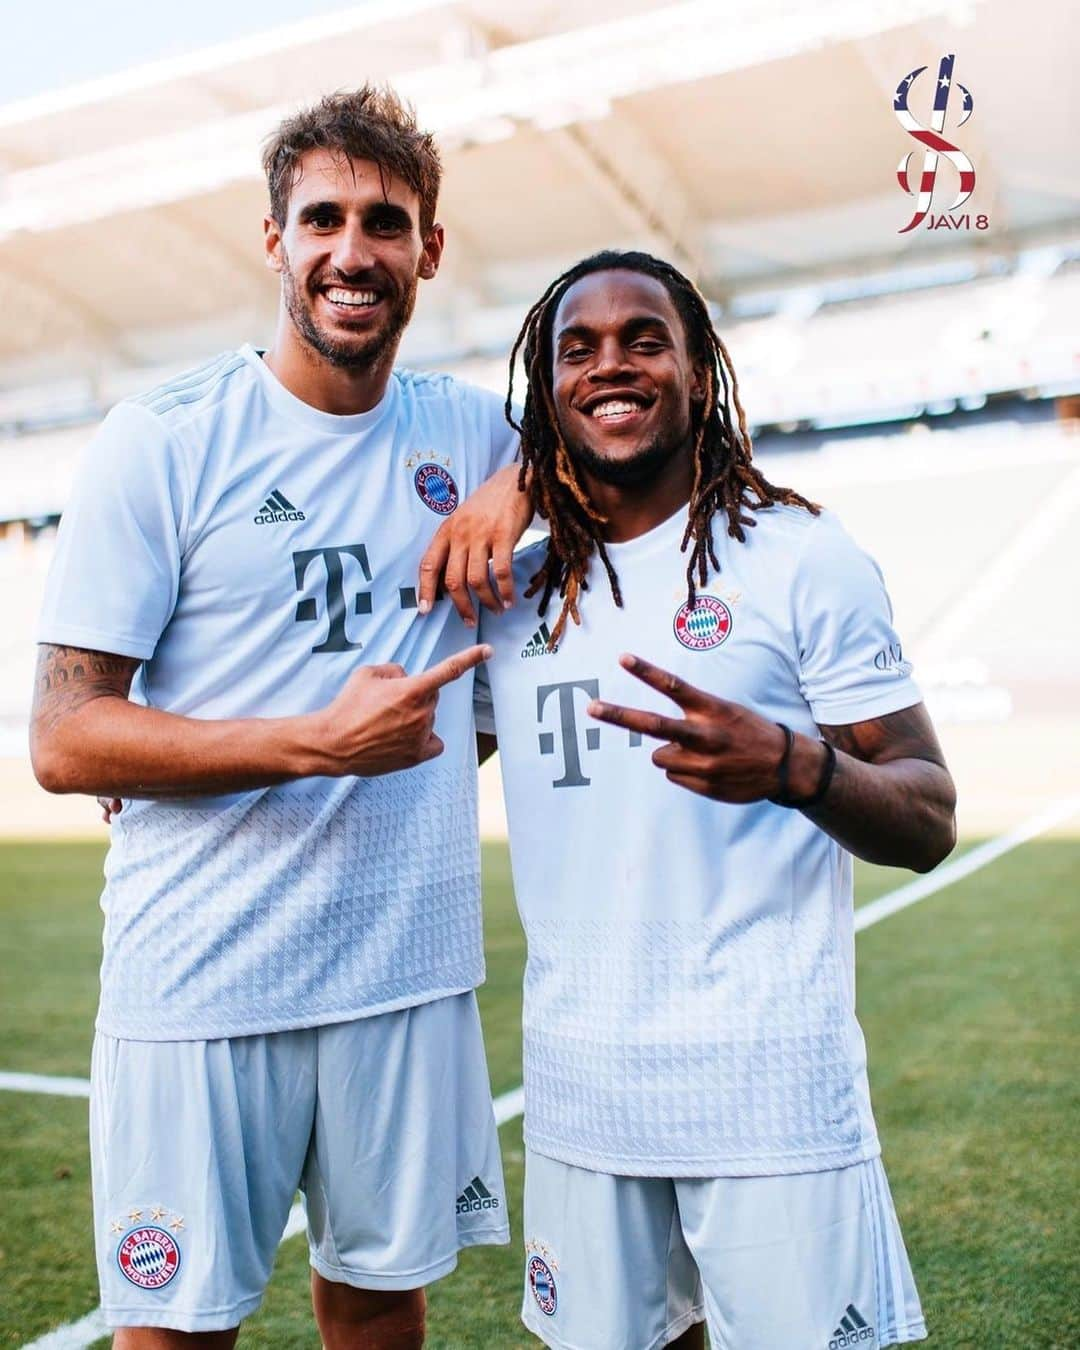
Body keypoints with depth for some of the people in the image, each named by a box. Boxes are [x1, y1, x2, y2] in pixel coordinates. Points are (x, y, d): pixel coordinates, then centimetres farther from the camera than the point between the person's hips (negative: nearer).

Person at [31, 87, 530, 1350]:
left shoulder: (466, 429, 4)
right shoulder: (162, 441, -7)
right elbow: (63, 741, -9)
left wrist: (513, 485, -1)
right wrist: (322, 741, -20)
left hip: (408, 969, 4)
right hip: (200, 983, -3)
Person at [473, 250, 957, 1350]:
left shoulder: (799, 557, -4)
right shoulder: (511, 593, 8)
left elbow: (927, 820, -6)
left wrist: (789, 766, -27)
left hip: (768, 1085, -4)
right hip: (578, 1089, 4)